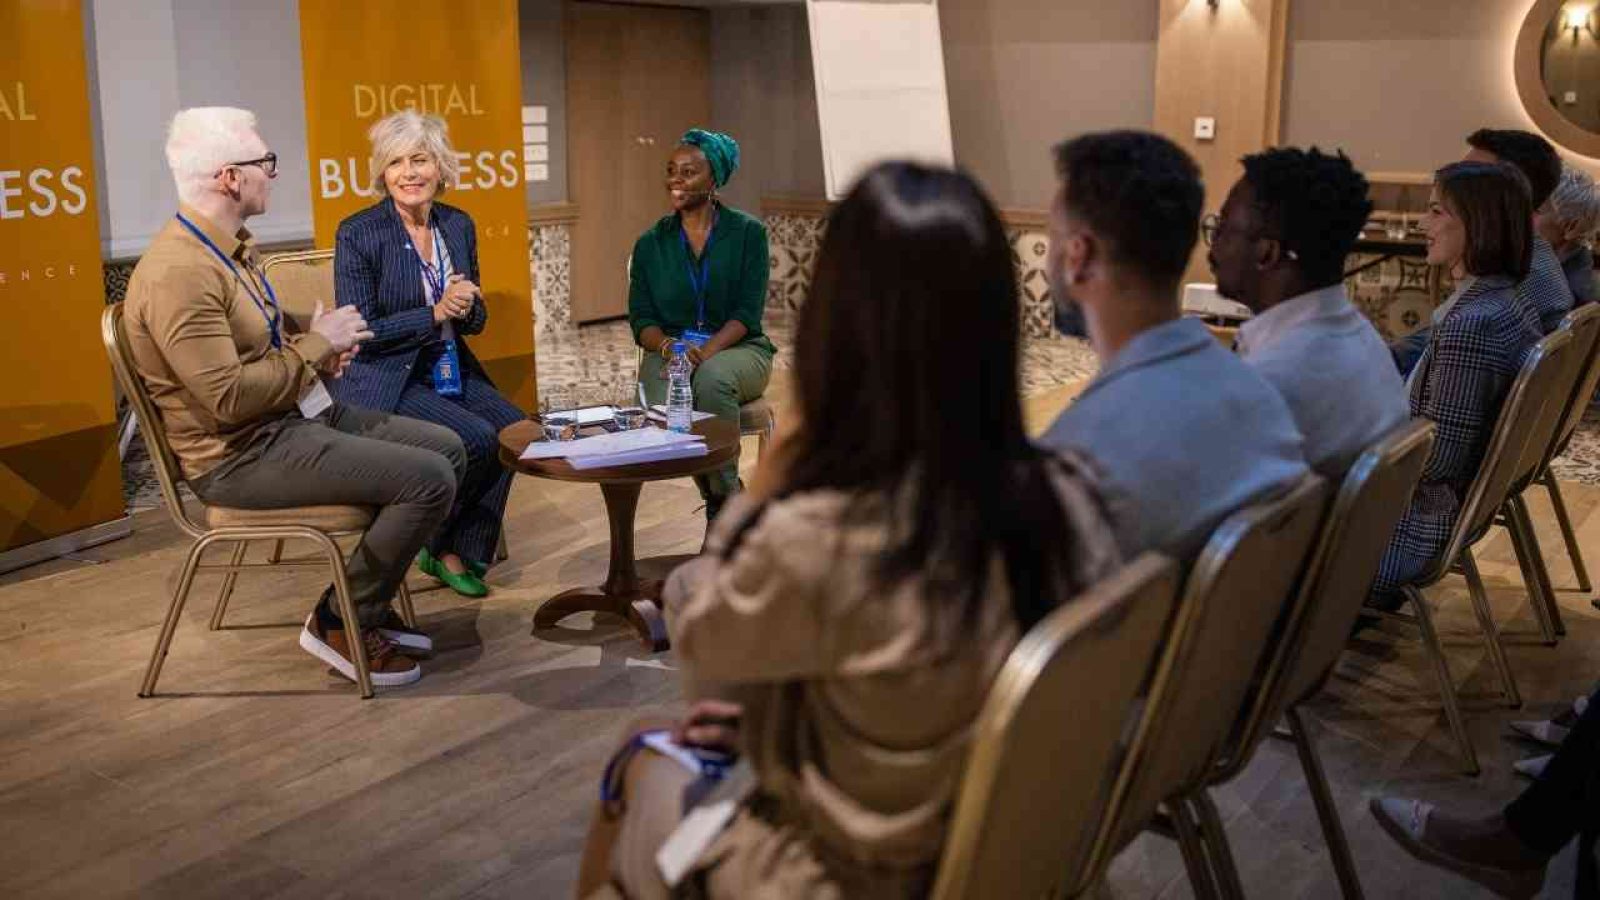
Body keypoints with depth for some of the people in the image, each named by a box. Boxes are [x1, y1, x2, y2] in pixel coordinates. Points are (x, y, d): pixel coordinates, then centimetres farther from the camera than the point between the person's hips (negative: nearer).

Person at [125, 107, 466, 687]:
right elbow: (228, 398, -28)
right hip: (243, 454, -10)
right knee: (428, 479, -19)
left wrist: (321, 350, 4)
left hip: (299, 415, 11)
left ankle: (369, 602, 16)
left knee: (446, 448, 9)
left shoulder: (229, 248, 10)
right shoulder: (178, 272, -23)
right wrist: (315, 345, -16)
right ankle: (341, 623, -1)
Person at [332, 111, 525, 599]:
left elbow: (476, 320, 14)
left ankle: (460, 552, -3)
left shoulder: (459, 225, 7)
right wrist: (435, 313, -19)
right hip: (385, 381, -6)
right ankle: (430, 541, 1)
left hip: (450, 371, 6)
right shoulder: (358, 234, -10)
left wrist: (465, 309, -11)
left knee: (515, 427, -19)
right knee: (476, 439, -26)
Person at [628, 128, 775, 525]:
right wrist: (667, 346, -19)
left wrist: (706, 352, -23)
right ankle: (721, 498, -9)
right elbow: (641, 318, 5)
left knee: (712, 379, -38)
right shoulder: (650, 243, 9)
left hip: (736, 348, -2)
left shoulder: (748, 232, 0)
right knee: (664, 403, -33)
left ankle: (724, 495, -20)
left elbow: (748, 312, -7)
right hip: (670, 350, 2)